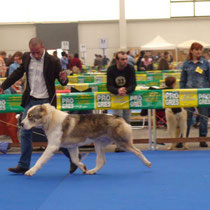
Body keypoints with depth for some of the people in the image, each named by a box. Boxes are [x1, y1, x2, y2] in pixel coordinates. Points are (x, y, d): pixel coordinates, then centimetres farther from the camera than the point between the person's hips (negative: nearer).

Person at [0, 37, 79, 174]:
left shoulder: (52, 61, -11)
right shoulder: (26, 57, 2)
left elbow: (62, 81, -3)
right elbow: (18, 73, 16)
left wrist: (64, 79, -27)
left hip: (46, 101, -5)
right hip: (31, 101, 5)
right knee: (25, 133, 5)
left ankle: (73, 157, 17)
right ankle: (23, 166, 12)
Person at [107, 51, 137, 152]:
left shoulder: (130, 69, -13)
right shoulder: (111, 70, -13)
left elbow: (133, 85, -18)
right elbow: (109, 86, -19)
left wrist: (126, 91, -40)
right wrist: (117, 91, -40)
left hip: (128, 95, 1)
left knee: (126, 119, -2)